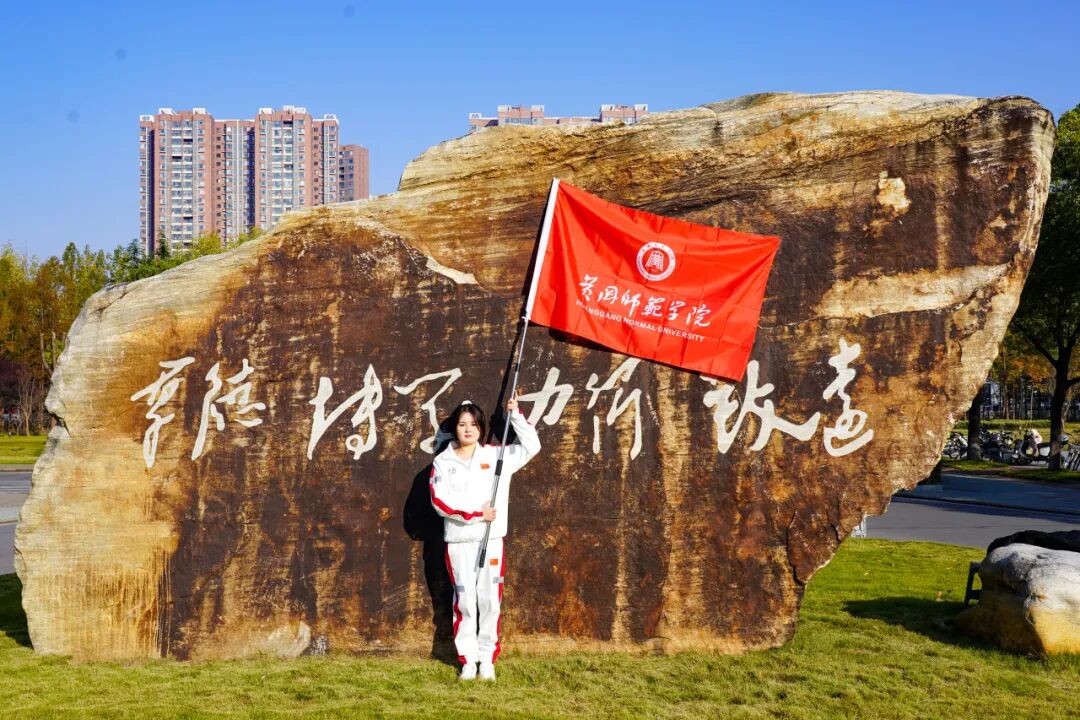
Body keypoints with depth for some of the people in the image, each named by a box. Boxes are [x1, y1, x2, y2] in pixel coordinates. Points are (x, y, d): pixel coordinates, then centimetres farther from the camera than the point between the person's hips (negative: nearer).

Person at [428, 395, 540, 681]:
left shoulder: (496, 456, 8)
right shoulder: (443, 462, 5)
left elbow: (531, 446, 7)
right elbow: (439, 500, -6)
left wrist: (515, 415, 0)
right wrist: (476, 513, -12)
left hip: (492, 539, 1)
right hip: (459, 541, -1)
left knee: (490, 599, 0)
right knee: (465, 600, 1)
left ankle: (487, 659, 9)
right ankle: (467, 659, 9)